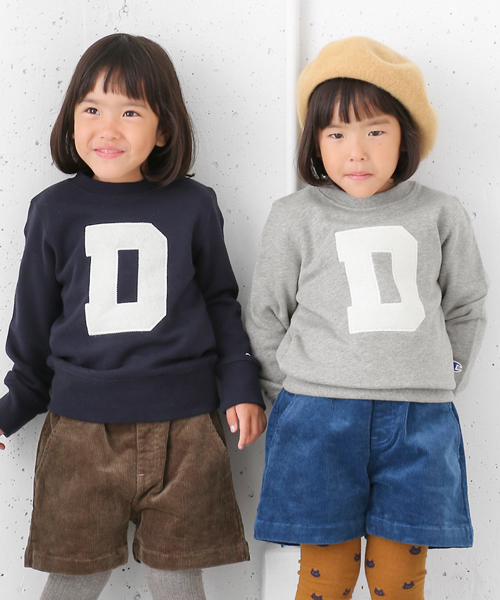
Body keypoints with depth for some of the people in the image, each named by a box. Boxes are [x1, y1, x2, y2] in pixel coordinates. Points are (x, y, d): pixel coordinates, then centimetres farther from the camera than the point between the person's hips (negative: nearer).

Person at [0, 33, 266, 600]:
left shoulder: (193, 206, 1)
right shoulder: (54, 211, 2)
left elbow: (220, 302, 11)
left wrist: (241, 385, 3)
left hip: (182, 426, 0)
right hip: (80, 430, 0)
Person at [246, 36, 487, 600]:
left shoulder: (439, 214, 6)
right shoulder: (295, 217, 3)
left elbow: (465, 307, 16)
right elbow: (266, 317, 8)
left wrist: (439, 382, 13)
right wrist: (295, 397, 6)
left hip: (419, 423, 1)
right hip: (319, 419, -1)